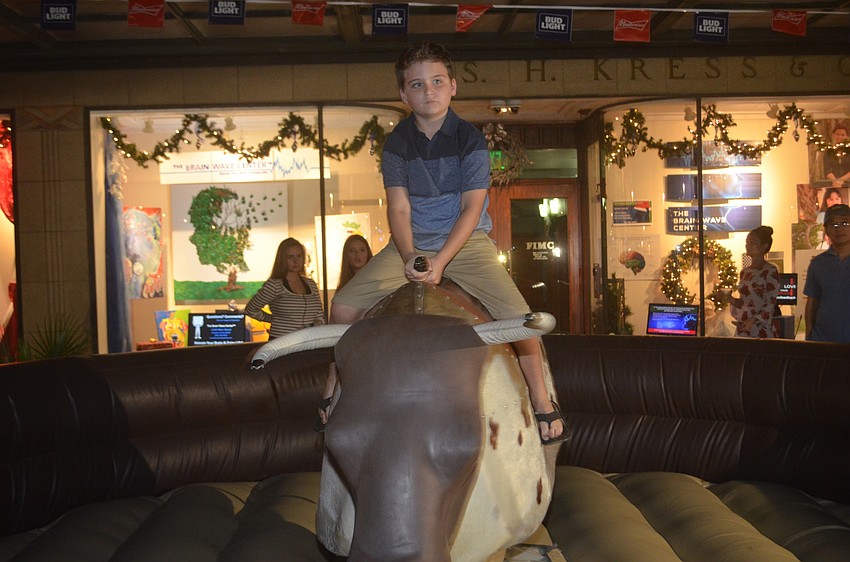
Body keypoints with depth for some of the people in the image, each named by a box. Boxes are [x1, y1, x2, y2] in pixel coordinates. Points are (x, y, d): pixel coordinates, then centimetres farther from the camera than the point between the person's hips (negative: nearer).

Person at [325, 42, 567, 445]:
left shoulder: (470, 140, -7)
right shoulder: (397, 144, -1)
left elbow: (472, 206, -13)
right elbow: (398, 207, -6)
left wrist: (441, 261, -23)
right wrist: (408, 257, -23)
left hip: (466, 242, -2)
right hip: (410, 246, 3)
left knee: (520, 318, -20)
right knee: (344, 305, -11)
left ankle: (542, 400, 4)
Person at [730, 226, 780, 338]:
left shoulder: (770, 271, -6)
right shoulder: (744, 272, 13)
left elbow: (771, 305, -9)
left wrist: (752, 322, -18)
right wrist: (731, 299, 0)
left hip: (761, 330, -6)